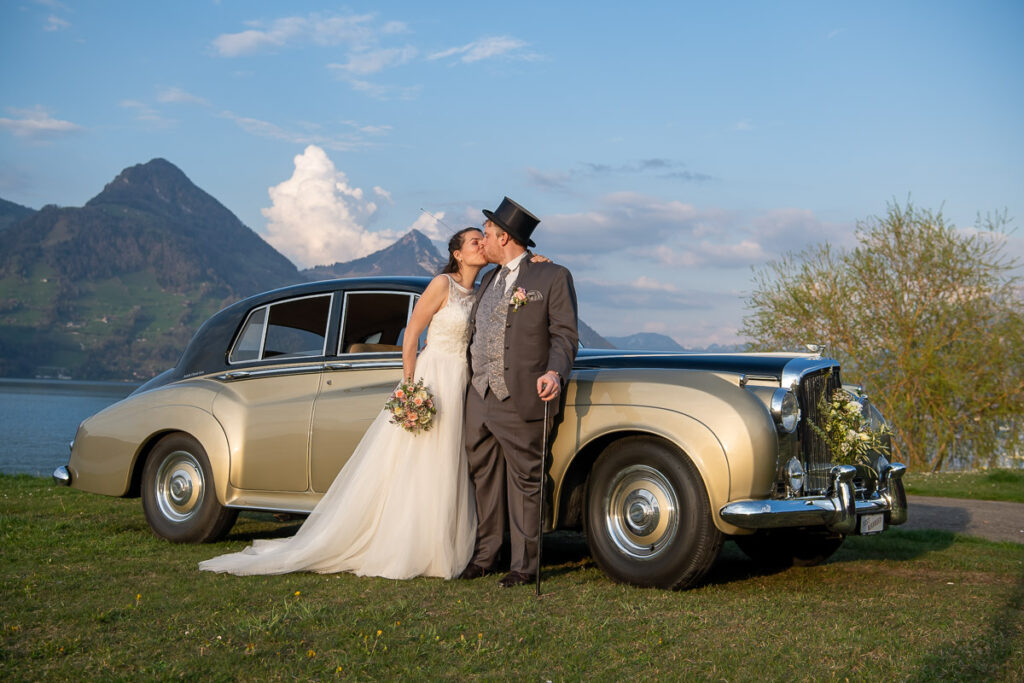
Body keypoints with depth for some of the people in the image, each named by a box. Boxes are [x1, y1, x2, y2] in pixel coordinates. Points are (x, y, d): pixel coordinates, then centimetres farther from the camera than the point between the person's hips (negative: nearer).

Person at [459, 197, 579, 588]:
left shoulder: (553, 277, 0)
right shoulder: (488, 281, 21)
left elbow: (564, 334, -6)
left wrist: (554, 372, -23)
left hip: (520, 401, -6)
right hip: (478, 398, 7)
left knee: (524, 483, 0)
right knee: (484, 480, 11)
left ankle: (525, 566, 9)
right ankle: (484, 556, 23)